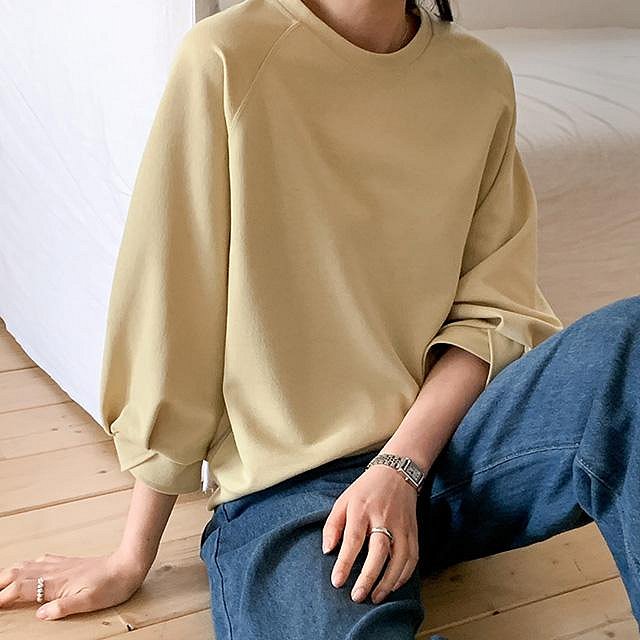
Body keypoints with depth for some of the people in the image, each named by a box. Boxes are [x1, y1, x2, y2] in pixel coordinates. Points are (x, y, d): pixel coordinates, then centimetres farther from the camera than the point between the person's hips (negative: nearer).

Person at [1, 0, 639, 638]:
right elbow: (171, 321, -6)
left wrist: (401, 466, -14)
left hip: (438, 438, 4)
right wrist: (131, 557, 1)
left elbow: (493, 309, 3)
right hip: (285, 484, -4)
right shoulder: (226, 59, -8)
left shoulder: (482, 78, 5)